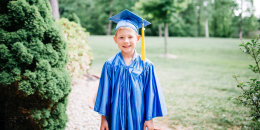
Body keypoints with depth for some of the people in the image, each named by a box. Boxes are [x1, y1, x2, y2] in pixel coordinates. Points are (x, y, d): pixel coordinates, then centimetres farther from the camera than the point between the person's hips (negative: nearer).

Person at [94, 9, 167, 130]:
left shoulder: (146, 65, -6)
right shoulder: (110, 65, -5)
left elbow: (150, 93, -1)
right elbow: (104, 92, 1)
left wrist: (149, 118, 0)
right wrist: (103, 118, 2)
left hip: (138, 116, 0)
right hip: (115, 117, 0)